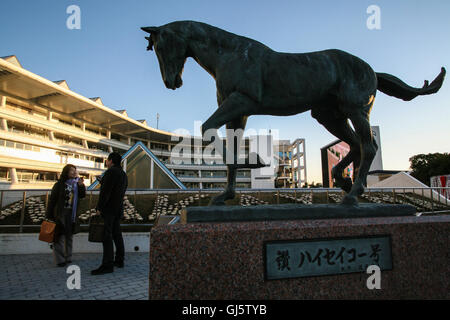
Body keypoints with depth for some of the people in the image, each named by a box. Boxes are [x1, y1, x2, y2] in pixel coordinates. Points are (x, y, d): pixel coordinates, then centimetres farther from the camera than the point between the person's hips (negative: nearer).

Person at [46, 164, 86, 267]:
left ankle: (68, 257, 24)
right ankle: (60, 259, 5)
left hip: (72, 215, 6)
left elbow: (82, 196, 5)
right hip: (60, 214, -6)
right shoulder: (59, 184, -8)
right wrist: (49, 215, -10)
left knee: (69, 236, 13)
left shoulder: (76, 183, 8)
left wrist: (81, 185, -12)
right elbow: (52, 200, -8)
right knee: (60, 236, -2)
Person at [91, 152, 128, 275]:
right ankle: (119, 260, 21)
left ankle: (107, 265, -9)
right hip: (118, 208, 10)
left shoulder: (111, 171, -13)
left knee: (106, 235, -9)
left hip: (108, 208, -10)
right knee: (116, 234, 14)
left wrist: (99, 207, -15)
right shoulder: (123, 173, 16)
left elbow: (105, 191, -19)